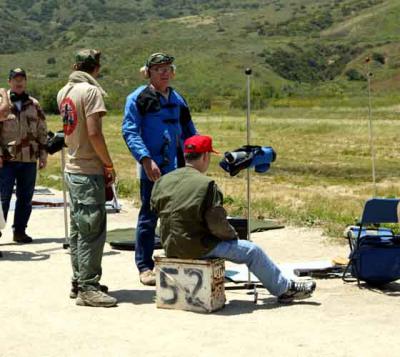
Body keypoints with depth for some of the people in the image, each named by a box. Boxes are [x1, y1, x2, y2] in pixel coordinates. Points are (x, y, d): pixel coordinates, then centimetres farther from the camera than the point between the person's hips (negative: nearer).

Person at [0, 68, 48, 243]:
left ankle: (20, 230, 17)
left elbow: (42, 131, 14)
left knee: (26, 198, 7)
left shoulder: (34, 104, 11)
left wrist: (43, 154, 7)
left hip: (29, 159, 3)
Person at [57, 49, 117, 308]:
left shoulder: (64, 92, 13)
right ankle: (88, 288, -3)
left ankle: (79, 282, 21)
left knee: (78, 229, 14)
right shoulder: (91, 91, -12)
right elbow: (94, 133, -19)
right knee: (93, 231, -5)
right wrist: (109, 165, -11)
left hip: (72, 169, 9)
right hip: (89, 171, -9)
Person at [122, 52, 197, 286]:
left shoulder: (178, 100, 16)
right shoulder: (138, 98, -3)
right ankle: (145, 267, 11)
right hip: (153, 169, -5)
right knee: (149, 218, 1)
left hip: (179, 169, 6)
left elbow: (189, 132, 22)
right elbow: (130, 132, -10)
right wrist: (146, 159, -20)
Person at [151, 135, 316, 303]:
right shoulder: (205, 184, -18)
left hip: (170, 247, 8)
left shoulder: (162, 181, 2)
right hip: (197, 248, -7)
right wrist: (231, 234, 3)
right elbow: (216, 223, -19)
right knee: (253, 251, 8)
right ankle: (285, 288, 23)